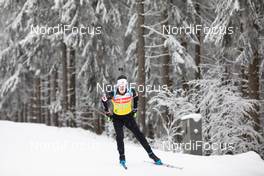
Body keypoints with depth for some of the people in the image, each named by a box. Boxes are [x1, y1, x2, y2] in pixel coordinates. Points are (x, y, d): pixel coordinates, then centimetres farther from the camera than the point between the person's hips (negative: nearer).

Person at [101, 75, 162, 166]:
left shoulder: (131, 92, -16)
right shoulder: (113, 94, -21)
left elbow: (136, 96, 9)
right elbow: (104, 100, -2)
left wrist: (135, 108, 10)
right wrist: (107, 112, 2)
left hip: (129, 117, 1)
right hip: (117, 118, -1)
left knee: (139, 135, -3)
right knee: (119, 137, -17)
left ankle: (151, 154, 4)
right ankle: (122, 157, -1)